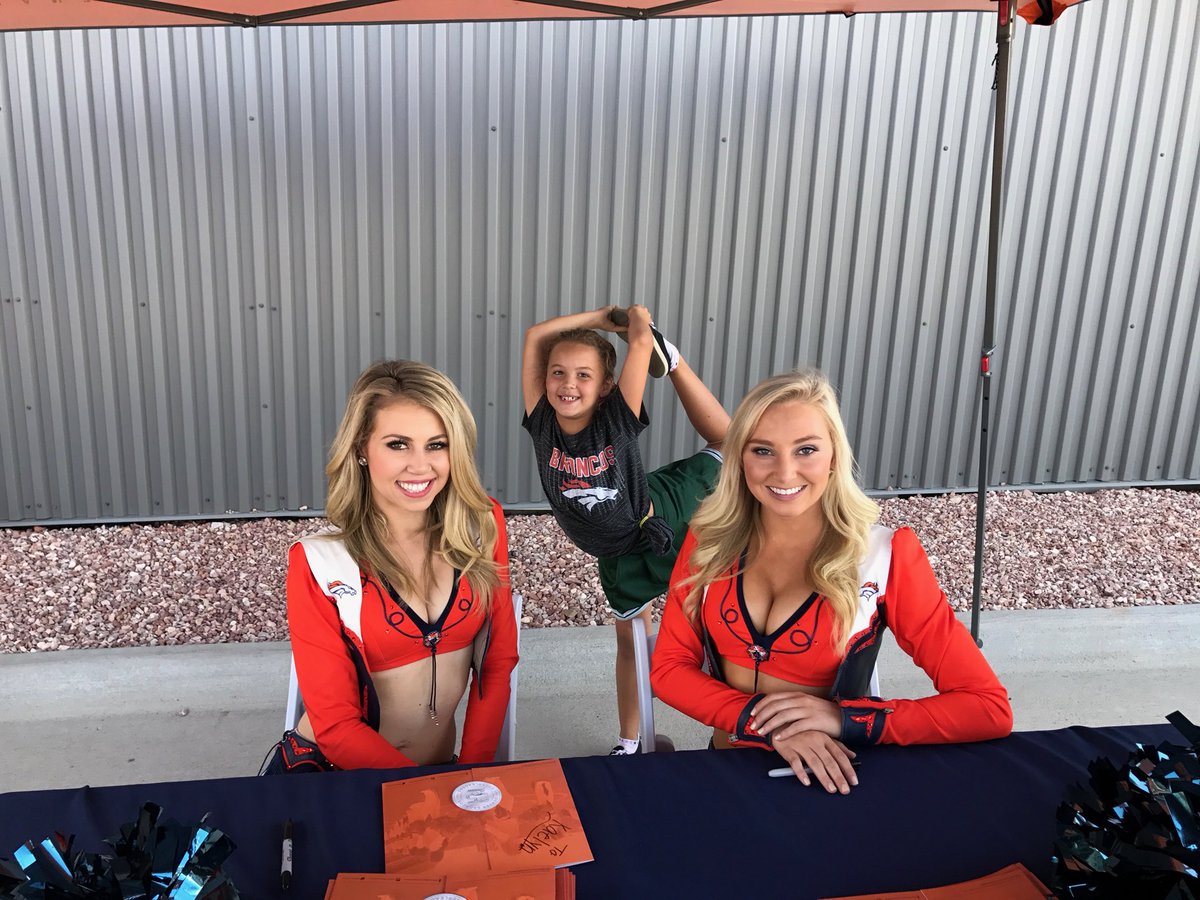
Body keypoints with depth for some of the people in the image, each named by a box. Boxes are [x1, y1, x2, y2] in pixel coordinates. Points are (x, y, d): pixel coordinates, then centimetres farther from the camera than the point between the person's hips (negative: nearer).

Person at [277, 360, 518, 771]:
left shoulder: (483, 525, -5)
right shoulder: (318, 563, -12)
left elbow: (498, 661, 1)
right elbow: (336, 726, -10)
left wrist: (470, 777, -6)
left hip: (441, 766, 2)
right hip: (329, 772, -2)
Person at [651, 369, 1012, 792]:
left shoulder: (883, 555, -12)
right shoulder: (711, 537, -4)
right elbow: (668, 666, -3)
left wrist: (847, 720, -21)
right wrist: (766, 724, -18)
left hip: (826, 782, -2)